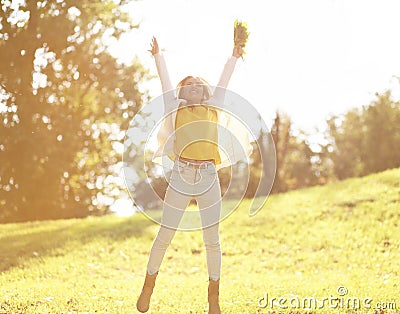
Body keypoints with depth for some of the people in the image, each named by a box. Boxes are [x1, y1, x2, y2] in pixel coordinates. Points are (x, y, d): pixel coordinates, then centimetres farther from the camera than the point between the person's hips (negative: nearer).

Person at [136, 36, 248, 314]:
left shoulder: (213, 108, 16)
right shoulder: (176, 108, 11)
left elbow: (223, 82, 25)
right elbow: (165, 80, 16)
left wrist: (234, 57, 34)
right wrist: (158, 54, 23)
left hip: (209, 178, 2)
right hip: (181, 176, -2)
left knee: (212, 240, 4)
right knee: (164, 236, 3)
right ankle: (148, 286, 21)